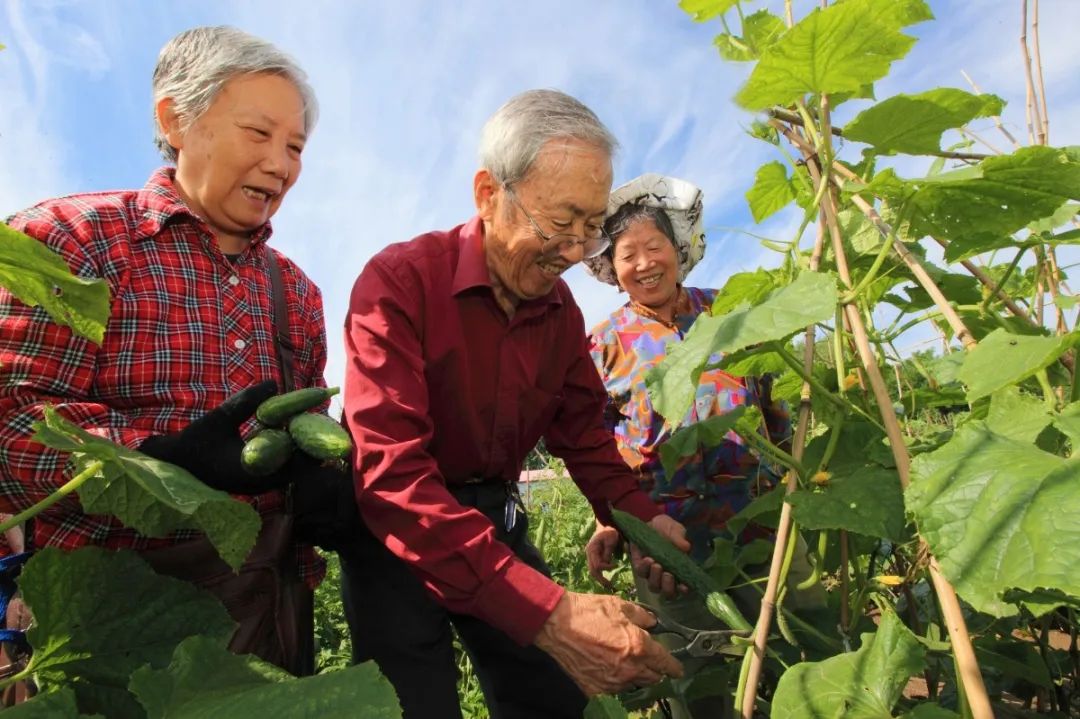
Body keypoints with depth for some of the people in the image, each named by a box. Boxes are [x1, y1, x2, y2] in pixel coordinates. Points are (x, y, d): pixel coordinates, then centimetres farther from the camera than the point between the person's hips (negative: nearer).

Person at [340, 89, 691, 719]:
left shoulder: (560, 304, -1)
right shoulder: (400, 281, -22)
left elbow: (581, 429, 8)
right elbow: (393, 477, -31)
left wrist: (641, 517, -12)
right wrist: (548, 613, -39)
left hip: (495, 519, 6)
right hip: (398, 533, -5)